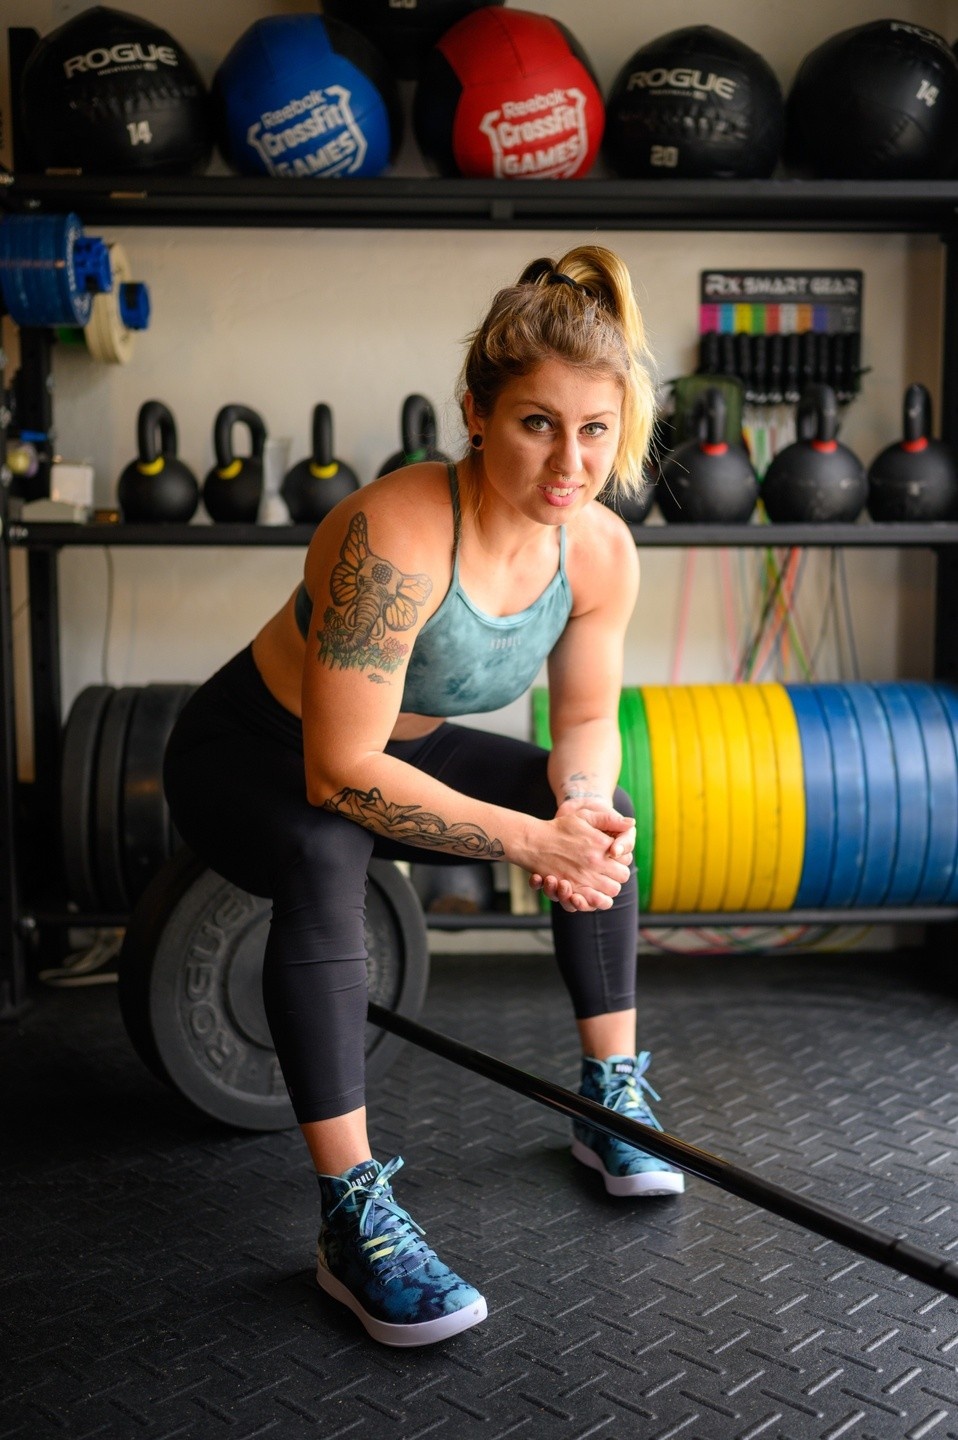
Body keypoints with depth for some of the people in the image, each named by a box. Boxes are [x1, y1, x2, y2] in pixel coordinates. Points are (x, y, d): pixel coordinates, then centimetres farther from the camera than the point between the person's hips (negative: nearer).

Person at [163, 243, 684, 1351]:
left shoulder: (601, 548, -15)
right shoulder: (396, 535, -36)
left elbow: (587, 719, -2)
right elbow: (342, 772, -35)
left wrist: (582, 810, -24)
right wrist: (528, 839, -34)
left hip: (401, 749, 7)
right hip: (252, 755, -7)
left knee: (601, 814, 0)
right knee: (324, 859, -38)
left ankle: (613, 1101, 14)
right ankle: (354, 1220, -28)